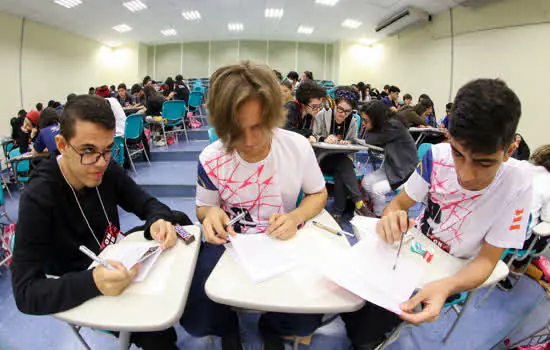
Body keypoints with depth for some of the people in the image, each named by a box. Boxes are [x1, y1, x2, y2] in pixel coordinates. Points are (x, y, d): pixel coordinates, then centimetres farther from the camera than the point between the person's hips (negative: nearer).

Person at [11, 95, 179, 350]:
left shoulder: (105, 170, -10)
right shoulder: (38, 198, -25)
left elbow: (147, 204, -2)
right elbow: (25, 293, -26)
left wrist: (158, 221, -26)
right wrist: (92, 282, -45)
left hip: (117, 262, 6)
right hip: (78, 294, -6)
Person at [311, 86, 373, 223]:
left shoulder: (353, 122, 6)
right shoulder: (323, 115, -4)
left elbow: (354, 142, 10)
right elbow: (312, 137, -4)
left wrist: (347, 143, -15)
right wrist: (324, 139, -26)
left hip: (340, 158, 3)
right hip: (321, 157, -3)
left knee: (343, 170, -32)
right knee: (346, 165, -32)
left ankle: (337, 213, -25)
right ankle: (359, 203, -31)